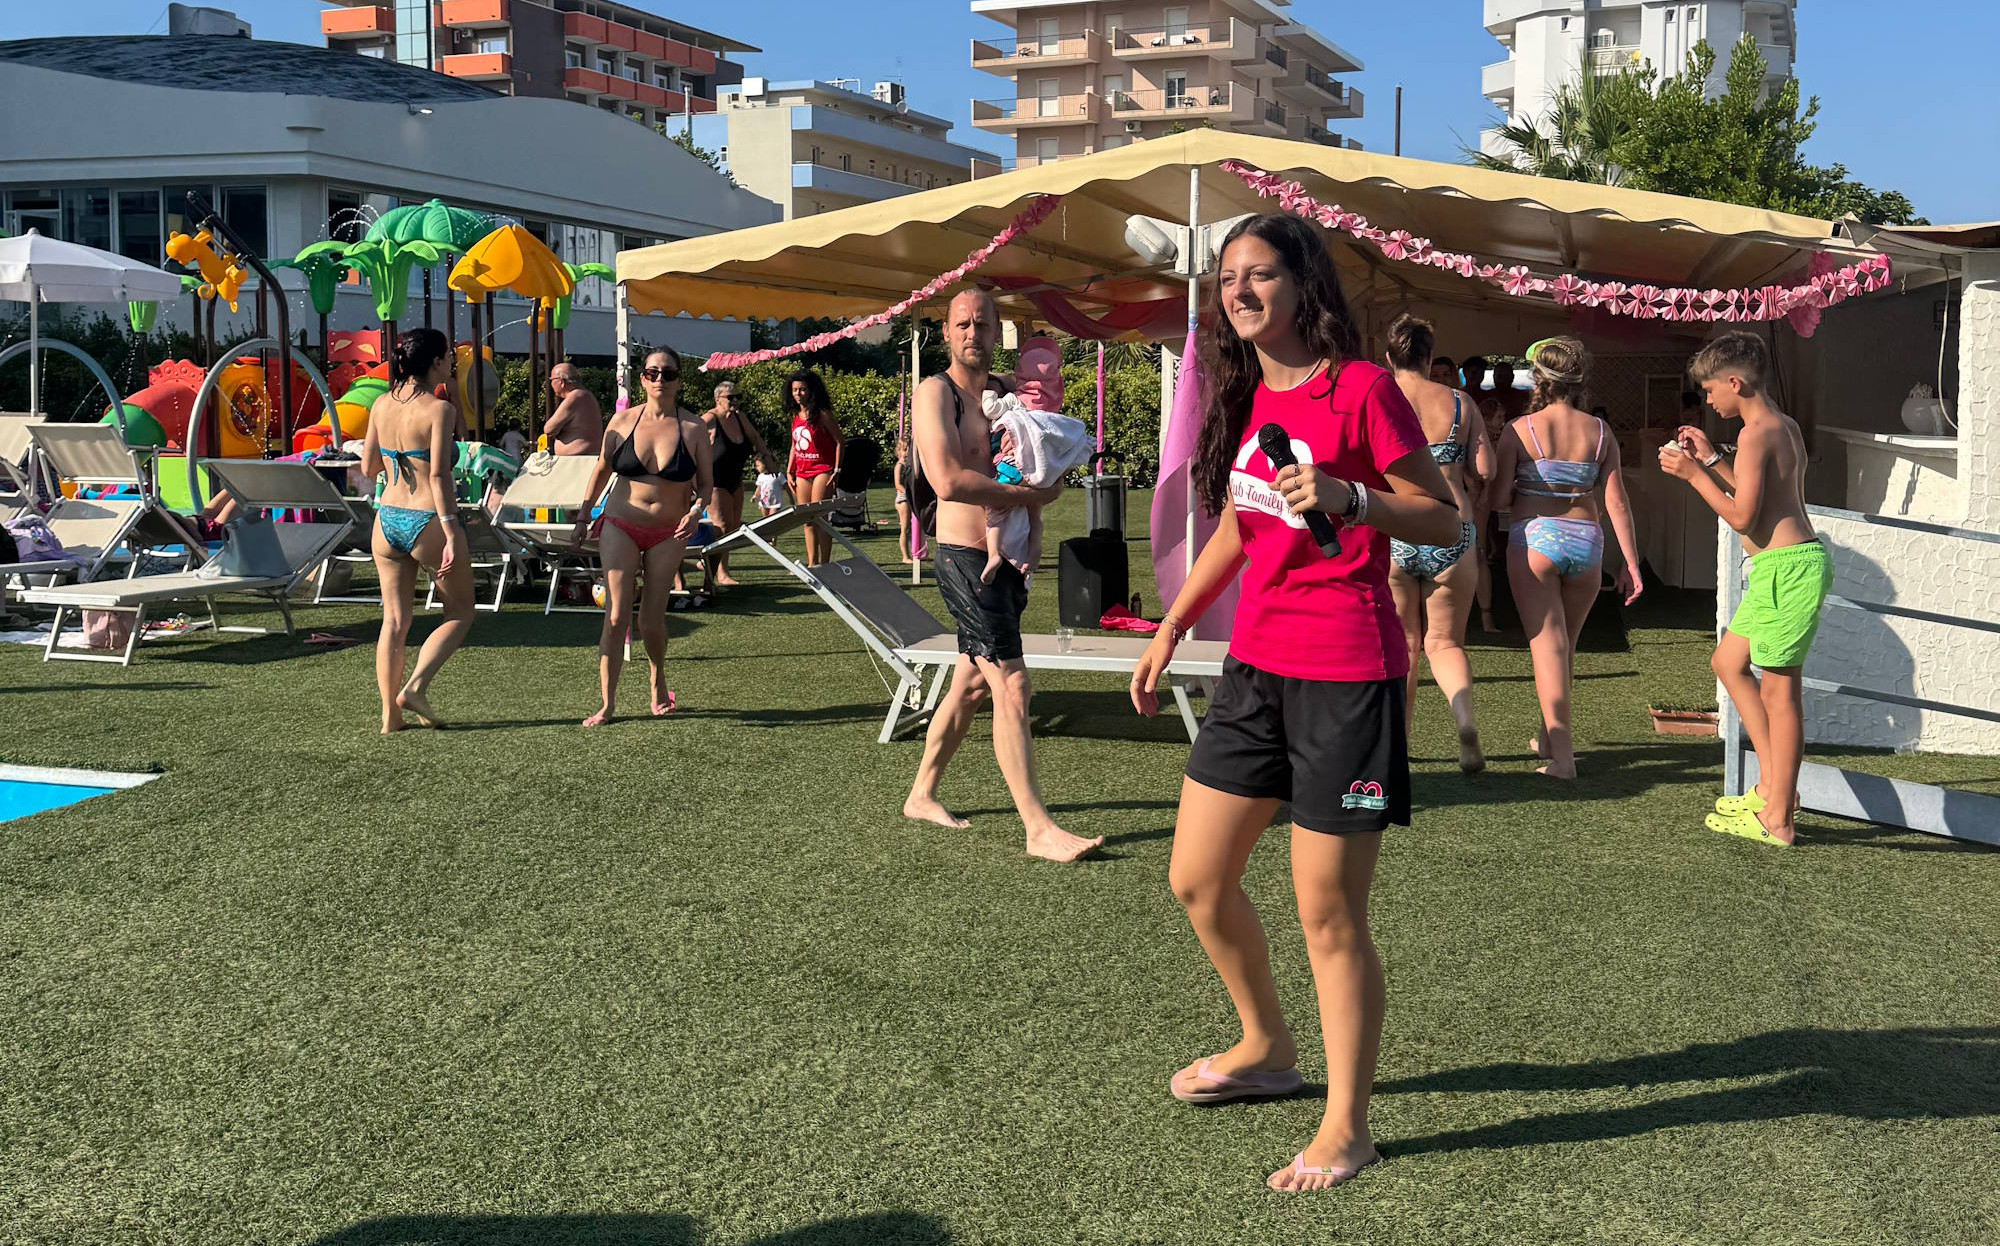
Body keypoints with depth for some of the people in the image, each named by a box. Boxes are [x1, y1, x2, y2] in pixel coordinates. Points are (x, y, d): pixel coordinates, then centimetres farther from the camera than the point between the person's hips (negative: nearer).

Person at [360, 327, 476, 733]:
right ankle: (415, 686, -4)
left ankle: (389, 715, 12)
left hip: (387, 520, 6)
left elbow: (368, 467, 14)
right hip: (428, 521, -6)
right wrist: (452, 534, -20)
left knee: (394, 619, 11)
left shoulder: (381, 405, 6)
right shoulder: (438, 409, -12)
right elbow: (439, 475, -19)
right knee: (460, 612, 12)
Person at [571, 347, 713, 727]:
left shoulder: (692, 428, -3)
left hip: (668, 533, 0)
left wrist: (696, 511, -17)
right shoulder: (623, 421, 0)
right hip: (620, 526, 1)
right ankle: (607, 703, -2)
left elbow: (706, 482, 2)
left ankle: (659, 686, 30)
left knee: (651, 620, 1)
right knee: (616, 614, -8)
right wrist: (584, 514, 13)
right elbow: (602, 469, 14)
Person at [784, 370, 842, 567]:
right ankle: (812, 564, 10)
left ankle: (824, 564, -6)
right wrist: (789, 471, 12)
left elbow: (840, 442, -9)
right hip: (802, 472, 7)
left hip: (822, 470, -7)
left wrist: (836, 470, -14)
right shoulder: (795, 416, 10)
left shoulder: (822, 414, -10)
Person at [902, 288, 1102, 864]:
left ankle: (922, 795, 30)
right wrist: (1032, 493, -16)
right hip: (965, 558, -8)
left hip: (1008, 559, 8)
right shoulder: (936, 392, -8)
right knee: (1011, 687, -12)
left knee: (971, 684, 15)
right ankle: (1039, 829, -10)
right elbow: (948, 481, -22)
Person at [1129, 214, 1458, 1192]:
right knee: (1196, 881, 14)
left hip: (1344, 677, -8)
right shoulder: (1247, 399, 11)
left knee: (1328, 917, -1)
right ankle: (1267, 1049, 38)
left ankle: (1345, 1129, 16)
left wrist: (1346, 498, -25)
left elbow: (1444, 520, -9)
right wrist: (1172, 628, 22)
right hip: (1255, 667, 8)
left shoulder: (1362, 389, -10)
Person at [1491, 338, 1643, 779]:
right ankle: (1549, 736, 34)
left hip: (1534, 538, -3)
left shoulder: (1520, 429, -4)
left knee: (1547, 643, -5)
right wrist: (1630, 562, 5)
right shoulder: (1600, 432, 4)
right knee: (1566, 643, 19)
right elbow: (1617, 502, 2)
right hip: (1586, 541, 4)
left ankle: (1562, 755, -12)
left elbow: (1499, 498, -6)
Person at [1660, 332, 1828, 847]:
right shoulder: (1785, 426, 15)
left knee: (1778, 689, -6)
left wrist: (1693, 475, -9)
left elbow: (1742, 517, -17)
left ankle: (1777, 820, -1)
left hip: (1785, 566, -10)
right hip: (1795, 559, 11)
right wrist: (1711, 460, 20)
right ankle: (1773, 785, 19)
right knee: (1728, 662, 19)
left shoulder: (1756, 433, -15)